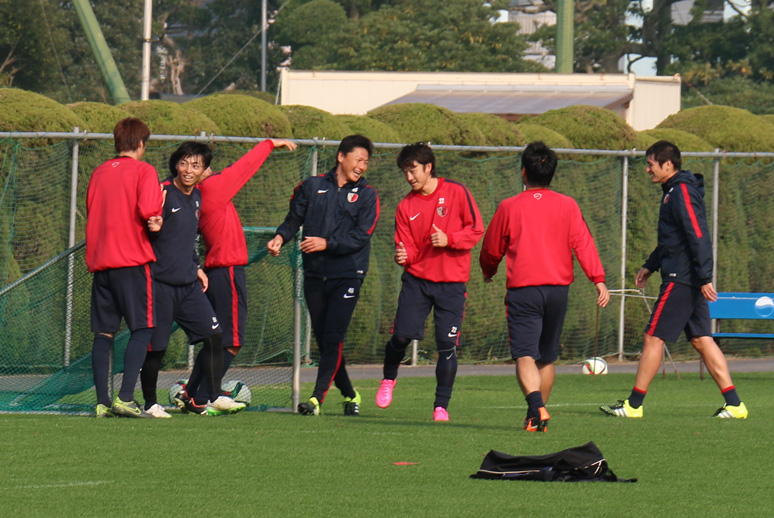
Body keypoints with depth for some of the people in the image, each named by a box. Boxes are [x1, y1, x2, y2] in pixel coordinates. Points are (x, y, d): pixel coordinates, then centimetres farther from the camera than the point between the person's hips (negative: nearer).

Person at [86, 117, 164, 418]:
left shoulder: (99, 173, 13)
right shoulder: (143, 171, -4)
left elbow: (90, 212, 13)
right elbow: (147, 210, -19)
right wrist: (155, 219, 4)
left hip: (99, 260, 5)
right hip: (133, 258, -5)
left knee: (103, 333, 6)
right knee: (142, 329, -2)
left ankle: (103, 403, 2)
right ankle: (125, 398, -15)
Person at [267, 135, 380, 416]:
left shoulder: (366, 195, 4)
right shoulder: (312, 187, 10)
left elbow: (360, 236, -7)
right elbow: (294, 218, 11)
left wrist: (327, 243, -18)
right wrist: (281, 237, -10)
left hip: (347, 276, -3)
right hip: (314, 275, 3)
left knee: (332, 338, -13)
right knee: (323, 339, 6)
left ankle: (317, 398, -16)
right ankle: (349, 394, 21)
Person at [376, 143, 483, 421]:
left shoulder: (456, 192, -3)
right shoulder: (406, 206, 6)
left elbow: (476, 229, -3)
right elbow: (406, 246, 4)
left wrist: (449, 239, -18)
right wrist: (402, 256, -19)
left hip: (452, 283, -2)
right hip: (417, 279, 2)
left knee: (447, 345, -5)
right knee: (401, 335, -8)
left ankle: (441, 406, 7)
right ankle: (389, 379, 23)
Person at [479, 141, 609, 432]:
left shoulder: (509, 208, 2)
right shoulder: (567, 206, 6)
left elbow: (491, 251, 12)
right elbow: (583, 243, -5)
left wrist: (488, 273, 33)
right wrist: (599, 279, -10)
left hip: (522, 289, -3)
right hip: (558, 288, 3)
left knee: (524, 356, -12)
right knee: (547, 358, 18)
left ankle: (536, 408, -34)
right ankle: (538, 414, 22)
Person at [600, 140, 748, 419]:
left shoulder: (682, 192, -14)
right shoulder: (673, 191, 17)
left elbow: (699, 237, -21)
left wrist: (705, 278, -24)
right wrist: (650, 265, 31)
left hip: (679, 280, -10)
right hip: (690, 280, 10)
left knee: (653, 338, -5)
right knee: (702, 340, 7)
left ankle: (633, 406, 0)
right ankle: (734, 404, 3)